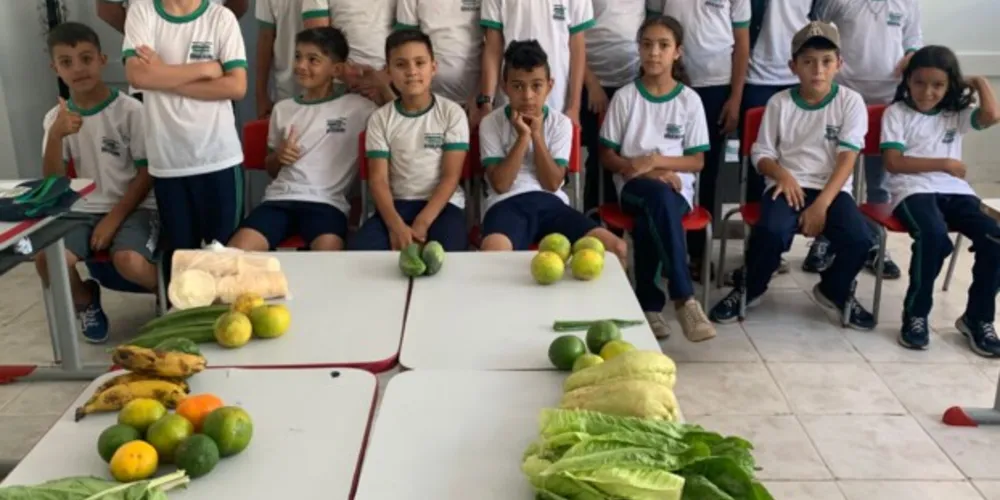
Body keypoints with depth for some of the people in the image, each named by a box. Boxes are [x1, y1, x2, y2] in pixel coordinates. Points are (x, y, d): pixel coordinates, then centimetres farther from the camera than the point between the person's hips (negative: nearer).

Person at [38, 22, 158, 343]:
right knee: (46, 259, -24)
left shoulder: (130, 110, -8)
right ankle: (86, 301, 10)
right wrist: (56, 136, -18)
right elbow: (52, 184, -2)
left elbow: (146, 173, -6)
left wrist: (114, 218, -14)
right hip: (84, 210, 4)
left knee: (128, 261, -34)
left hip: (133, 207, -4)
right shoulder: (56, 118, 4)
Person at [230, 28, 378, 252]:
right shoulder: (283, 109, 19)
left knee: (328, 251, -35)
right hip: (280, 198, 4)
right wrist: (278, 156, 4)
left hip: (327, 202, -3)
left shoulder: (357, 107, 7)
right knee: (236, 251, -21)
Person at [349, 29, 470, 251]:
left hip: (443, 203, -1)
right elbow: (378, 180, -2)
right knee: (360, 249, -26)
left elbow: (451, 177, -5)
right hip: (397, 204, 2)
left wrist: (422, 224, -17)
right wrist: (396, 225, -20)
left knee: (445, 253, -33)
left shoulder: (452, 113, 0)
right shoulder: (380, 119, 5)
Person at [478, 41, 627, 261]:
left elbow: (552, 183, 0)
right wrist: (523, 136, -10)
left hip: (550, 203, 3)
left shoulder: (560, 123, 9)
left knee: (616, 248, -19)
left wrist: (537, 134, -6)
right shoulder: (490, 124, 4)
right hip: (507, 203, -3)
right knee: (492, 252, -41)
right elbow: (500, 184, -5)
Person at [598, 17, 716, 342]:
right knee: (659, 197, -37)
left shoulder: (689, 100, 4)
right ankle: (683, 298, -36)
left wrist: (655, 161, -12)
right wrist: (644, 171, -12)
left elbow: (697, 161, 4)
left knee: (648, 223, -35)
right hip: (635, 186, 0)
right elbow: (607, 156, 4)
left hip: (677, 185, 1)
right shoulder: (625, 97, 3)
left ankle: (649, 303, -21)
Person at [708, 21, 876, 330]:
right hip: (788, 185, 0)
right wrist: (782, 173, -16)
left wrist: (821, 205, -18)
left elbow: (847, 159, -6)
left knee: (858, 239, -26)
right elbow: (761, 154, 7)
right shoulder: (779, 103, 4)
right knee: (771, 231, -32)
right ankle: (750, 288, 0)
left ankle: (834, 291, 10)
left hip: (832, 189, 1)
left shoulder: (850, 102, 2)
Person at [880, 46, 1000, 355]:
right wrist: (944, 163, -5)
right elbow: (893, 162, -4)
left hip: (955, 191, 4)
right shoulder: (896, 113, 7)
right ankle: (916, 314, -15)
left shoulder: (956, 114, 18)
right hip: (913, 190, -4)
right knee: (934, 235, -35)